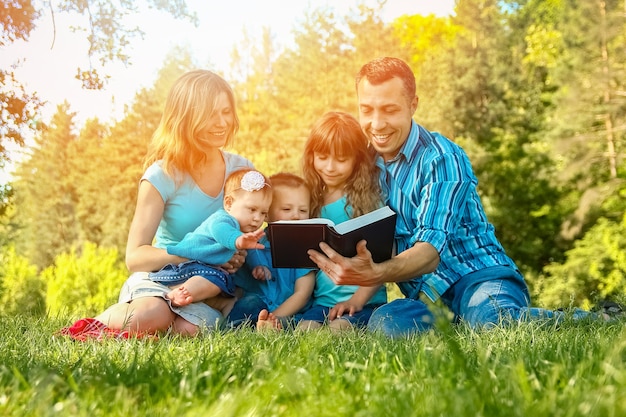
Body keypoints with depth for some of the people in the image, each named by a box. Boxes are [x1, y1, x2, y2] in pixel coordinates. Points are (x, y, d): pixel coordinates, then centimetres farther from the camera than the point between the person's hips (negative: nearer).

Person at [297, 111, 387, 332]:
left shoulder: (369, 199, 0)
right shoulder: (310, 200, 13)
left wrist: (358, 299, -14)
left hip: (365, 302, -2)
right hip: (321, 301, 3)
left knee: (340, 327, -34)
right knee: (306, 327, -30)